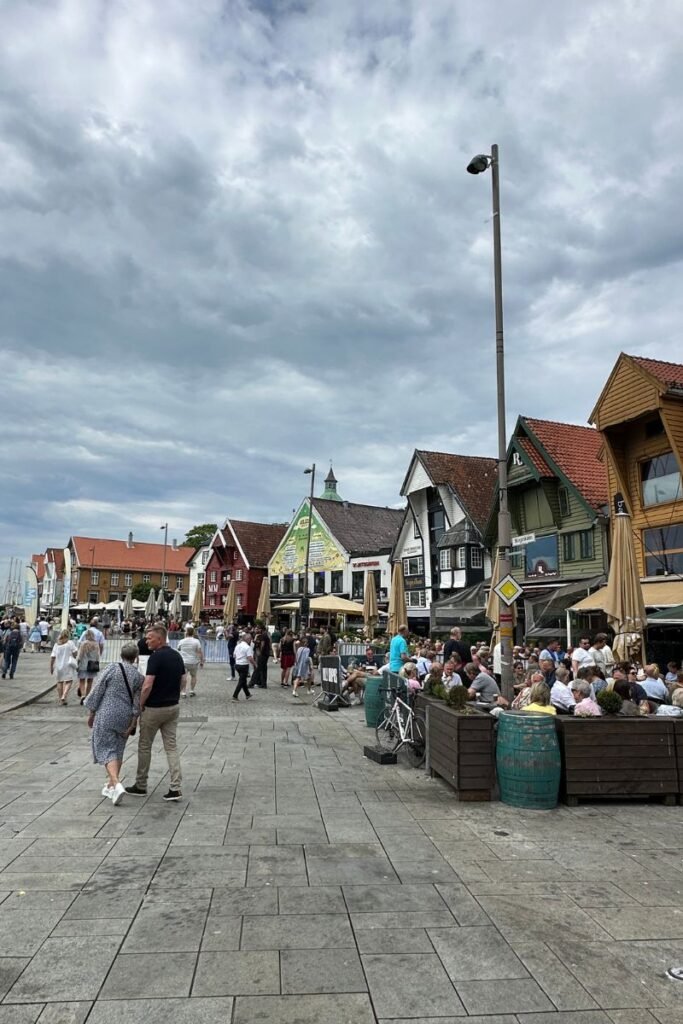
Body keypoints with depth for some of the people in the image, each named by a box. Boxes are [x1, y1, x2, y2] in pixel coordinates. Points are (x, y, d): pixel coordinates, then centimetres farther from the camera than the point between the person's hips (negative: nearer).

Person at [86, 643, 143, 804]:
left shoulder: (112, 668, -9)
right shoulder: (139, 676, 0)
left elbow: (97, 691, -7)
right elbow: (137, 703, -2)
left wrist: (91, 714, 4)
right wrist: (132, 725, 3)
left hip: (106, 715, -4)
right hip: (124, 718, 4)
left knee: (107, 750, 0)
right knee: (118, 750, 17)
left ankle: (116, 784, -17)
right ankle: (110, 785, 25)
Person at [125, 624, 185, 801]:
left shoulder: (156, 657, -19)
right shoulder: (177, 656, 6)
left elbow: (147, 686, -22)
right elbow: (181, 682, 12)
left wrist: (140, 705, -8)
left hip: (154, 708, -7)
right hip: (173, 707, 7)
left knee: (145, 746, 11)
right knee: (171, 746, 7)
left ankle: (141, 786, 23)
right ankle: (175, 788, 0)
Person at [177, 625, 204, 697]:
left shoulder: (181, 641, 0)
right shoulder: (196, 641, -6)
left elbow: (178, 649, 20)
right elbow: (200, 652, -9)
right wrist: (202, 661, -1)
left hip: (183, 662, 0)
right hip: (193, 662, 0)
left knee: (183, 677, -1)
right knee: (193, 676, 16)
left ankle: (183, 692, -6)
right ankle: (192, 691, 17)